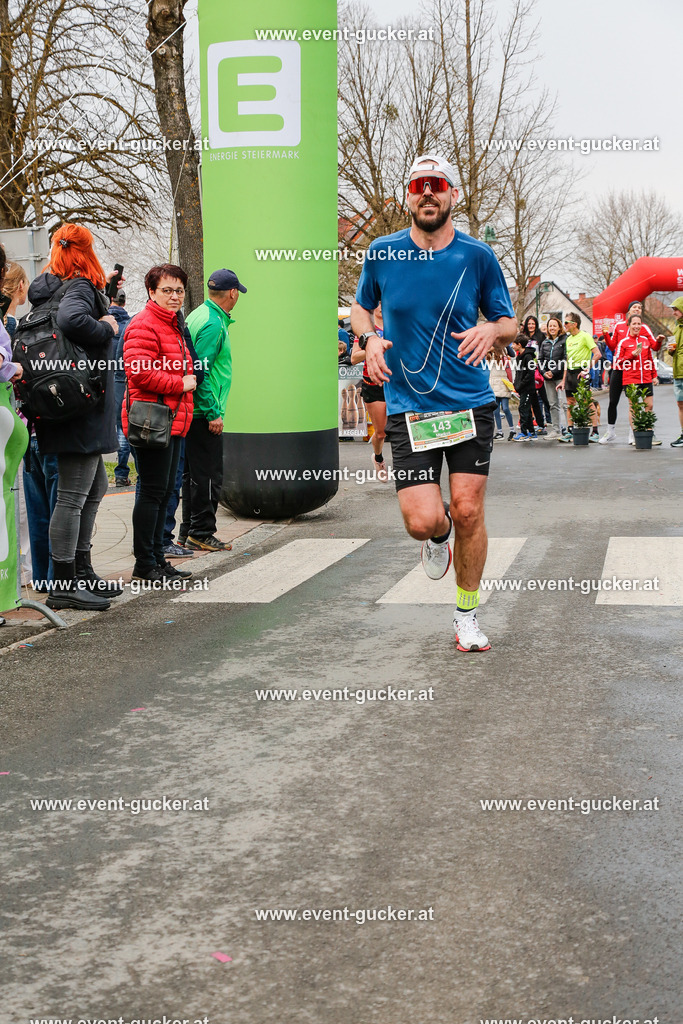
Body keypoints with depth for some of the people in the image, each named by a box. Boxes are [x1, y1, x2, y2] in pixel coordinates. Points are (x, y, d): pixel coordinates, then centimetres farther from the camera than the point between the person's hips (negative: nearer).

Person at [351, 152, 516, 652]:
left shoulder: (477, 255, 1)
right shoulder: (382, 253, 2)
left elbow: (509, 323, 9)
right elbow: (361, 306, 19)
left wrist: (491, 331, -14)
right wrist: (370, 338, -3)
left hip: (471, 401, 0)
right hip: (408, 404, 0)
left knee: (468, 511, -3)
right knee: (423, 522, -11)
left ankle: (467, 613, 18)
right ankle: (439, 534, 28)